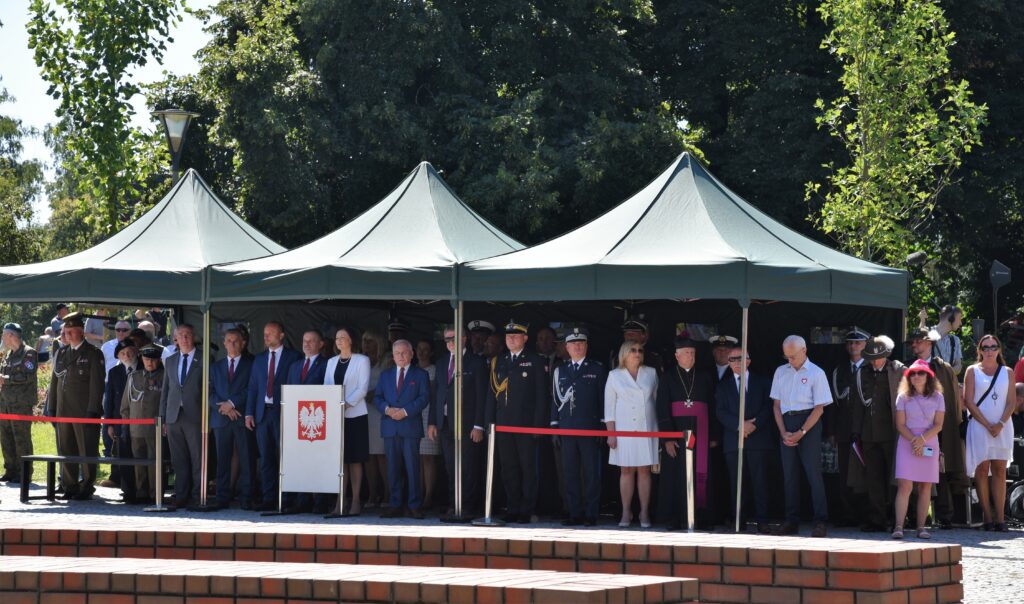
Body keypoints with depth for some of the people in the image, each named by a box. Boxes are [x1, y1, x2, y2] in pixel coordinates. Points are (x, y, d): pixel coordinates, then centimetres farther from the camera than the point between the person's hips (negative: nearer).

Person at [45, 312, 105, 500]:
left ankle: (86, 487, 4)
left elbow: (97, 384, -7)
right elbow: (54, 381, 18)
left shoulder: (94, 354, -2)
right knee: (65, 450, 8)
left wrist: (93, 411, -13)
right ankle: (70, 486, 15)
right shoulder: (61, 354, 16)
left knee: (87, 451, -2)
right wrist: (51, 408, 12)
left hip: (85, 412, -6)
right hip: (63, 411, 6)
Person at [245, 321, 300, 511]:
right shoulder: (259, 359, 15)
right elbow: (252, 387, 15)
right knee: (266, 458, 5)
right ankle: (268, 499, 8)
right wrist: (249, 413, 6)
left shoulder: (293, 357, 1)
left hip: (283, 413, -5)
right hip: (263, 413, 5)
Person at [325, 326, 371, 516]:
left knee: (355, 459, -3)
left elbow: (363, 388, -7)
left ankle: (356, 501, -1)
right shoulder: (331, 362, 17)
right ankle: (340, 502, 0)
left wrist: (346, 404, -18)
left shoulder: (362, 361, 2)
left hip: (354, 415, -4)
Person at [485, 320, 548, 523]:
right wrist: (489, 422, 7)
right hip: (503, 424, 4)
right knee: (508, 469, 6)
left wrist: (538, 424, -9)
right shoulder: (498, 362, 14)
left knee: (528, 468, -2)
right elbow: (492, 393, 14)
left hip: (526, 424, -4)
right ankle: (512, 509, 12)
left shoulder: (535, 361, 1)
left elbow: (541, 395, -2)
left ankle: (527, 511, 1)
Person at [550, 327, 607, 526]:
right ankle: (575, 514, 9)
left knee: (591, 474, -3)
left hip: (590, 429, -3)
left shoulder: (597, 369, 5)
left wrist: (603, 427, -4)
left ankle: (591, 515, 1)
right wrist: (554, 427, 8)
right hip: (567, 429, 3)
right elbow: (556, 400, 15)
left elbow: (604, 398, 2)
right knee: (570, 474, 4)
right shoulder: (560, 371, 14)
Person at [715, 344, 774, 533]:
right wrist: (739, 425, -13)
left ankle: (762, 521, -6)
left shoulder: (762, 383, 12)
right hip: (733, 440, 1)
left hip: (758, 438, -1)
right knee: (736, 482, 0)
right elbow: (720, 412, 3)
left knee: (760, 481, -6)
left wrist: (755, 424, -13)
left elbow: (768, 407, 3)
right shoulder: (723, 386, 14)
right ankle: (738, 522, 2)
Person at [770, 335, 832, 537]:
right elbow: (777, 405, 11)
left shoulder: (816, 373, -2)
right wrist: (783, 432, -2)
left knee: (813, 472, -8)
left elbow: (819, 408, -5)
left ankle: (820, 522, -8)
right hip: (786, 424, 5)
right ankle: (791, 522, 11)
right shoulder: (781, 372, 12)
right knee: (789, 473, 6)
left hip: (808, 423, -5)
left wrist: (801, 433, -11)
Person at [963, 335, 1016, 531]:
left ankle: (999, 518, -5)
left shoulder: (1007, 372, 11)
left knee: (1000, 470, -2)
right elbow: (969, 401, -1)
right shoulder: (973, 371, 5)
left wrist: (1001, 424, -9)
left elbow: (1012, 401, 6)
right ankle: (988, 517, -4)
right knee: (982, 469, -5)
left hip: (1002, 427, 2)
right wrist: (987, 425, -9)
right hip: (979, 425, -2)